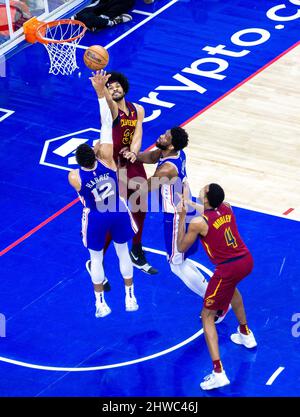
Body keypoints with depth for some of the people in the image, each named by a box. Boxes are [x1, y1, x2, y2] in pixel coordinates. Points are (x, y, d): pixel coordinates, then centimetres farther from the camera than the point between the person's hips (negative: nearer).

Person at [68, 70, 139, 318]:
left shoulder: (74, 177, -28)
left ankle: (100, 303, 26)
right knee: (123, 252, 20)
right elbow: (107, 124, -29)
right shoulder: (107, 159, -29)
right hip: (119, 213, 2)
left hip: (96, 218, -1)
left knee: (96, 258, 18)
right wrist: (100, 91, -29)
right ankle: (130, 298, 31)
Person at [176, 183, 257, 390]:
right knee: (231, 287, 41)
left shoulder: (198, 222, -13)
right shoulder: (227, 208, 5)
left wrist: (182, 216, 3)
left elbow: (181, 247, 3)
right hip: (247, 261, 7)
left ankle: (218, 372, -8)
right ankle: (246, 334, 55)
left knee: (207, 316, 5)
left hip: (228, 269, -7)